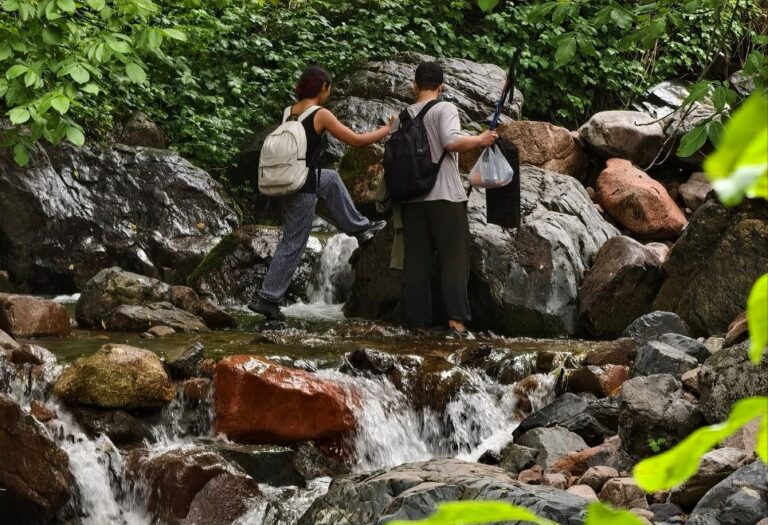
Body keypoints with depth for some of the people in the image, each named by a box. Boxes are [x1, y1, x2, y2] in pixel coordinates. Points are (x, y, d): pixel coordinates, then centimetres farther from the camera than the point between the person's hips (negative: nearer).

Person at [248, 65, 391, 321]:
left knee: (330, 179, 32)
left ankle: (358, 226, 42)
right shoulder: (321, 115, -15)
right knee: (292, 246, 3)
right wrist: (386, 130, 3)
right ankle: (266, 298, 6)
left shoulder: (289, 112, 4)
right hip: (302, 189, -8)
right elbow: (356, 140, -11)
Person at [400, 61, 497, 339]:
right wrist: (481, 139, -8)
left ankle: (417, 320, 6)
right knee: (454, 259, -3)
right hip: (445, 196, -5)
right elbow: (452, 141, -22)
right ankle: (456, 321, -11)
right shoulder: (444, 109, -6)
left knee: (417, 261, 7)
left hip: (412, 198, 5)